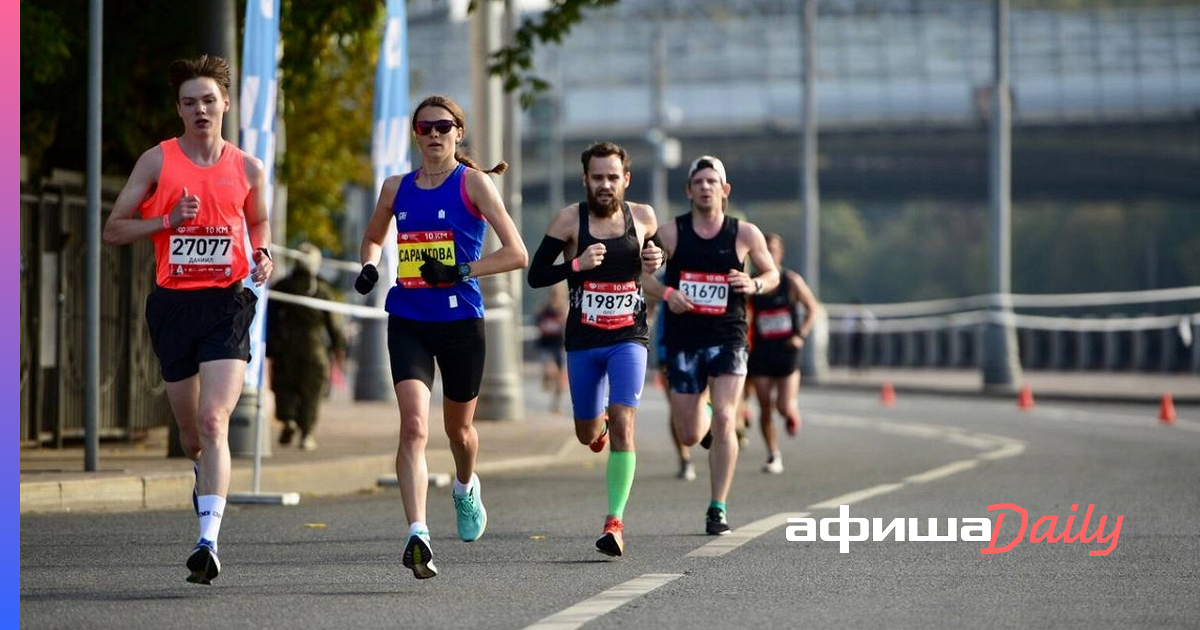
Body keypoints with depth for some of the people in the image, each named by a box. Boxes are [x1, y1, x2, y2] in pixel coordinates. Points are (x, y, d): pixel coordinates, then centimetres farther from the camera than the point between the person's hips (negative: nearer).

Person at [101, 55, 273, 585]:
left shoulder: (248, 169, 5)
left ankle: (208, 541, -22)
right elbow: (112, 229, 2)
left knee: (213, 421, -17)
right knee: (190, 428, 12)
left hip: (227, 304, -1)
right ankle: (203, 473, 49)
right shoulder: (157, 161, 1)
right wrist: (168, 219, -12)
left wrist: (263, 255, 2)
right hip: (172, 303, 1)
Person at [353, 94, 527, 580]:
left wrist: (460, 271, -18)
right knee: (414, 426, -18)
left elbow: (517, 253, -8)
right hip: (407, 323, 2)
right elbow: (373, 238, 28)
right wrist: (369, 266, 6)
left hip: (460, 321, -1)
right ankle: (417, 534, -27)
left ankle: (466, 487, 51)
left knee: (458, 428, 16)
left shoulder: (473, 183, -4)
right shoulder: (396, 188, 8)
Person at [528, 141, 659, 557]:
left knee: (622, 422, -18)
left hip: (629, 339, -1)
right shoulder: (570, 219, -6)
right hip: (583, 342, 1)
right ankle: (599, 424, 53)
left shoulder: (643, 218, 1)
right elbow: (536, 275, -6)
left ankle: (615, 522, -18)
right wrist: (577, 264, -22)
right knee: (587, 434, 13)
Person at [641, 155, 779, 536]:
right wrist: (666, 293, -16)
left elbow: (773, 274, 12)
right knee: (689, 436, 5)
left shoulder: (745, 234, 1)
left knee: (724, 420, -17)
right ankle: (703, 416, 44)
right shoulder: (670, 232, 0)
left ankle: (718, 509, -10)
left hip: (728, 337, -1)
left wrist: (755, 284, -10)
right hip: (683, 339, 1)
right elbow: (641, 272, 4)